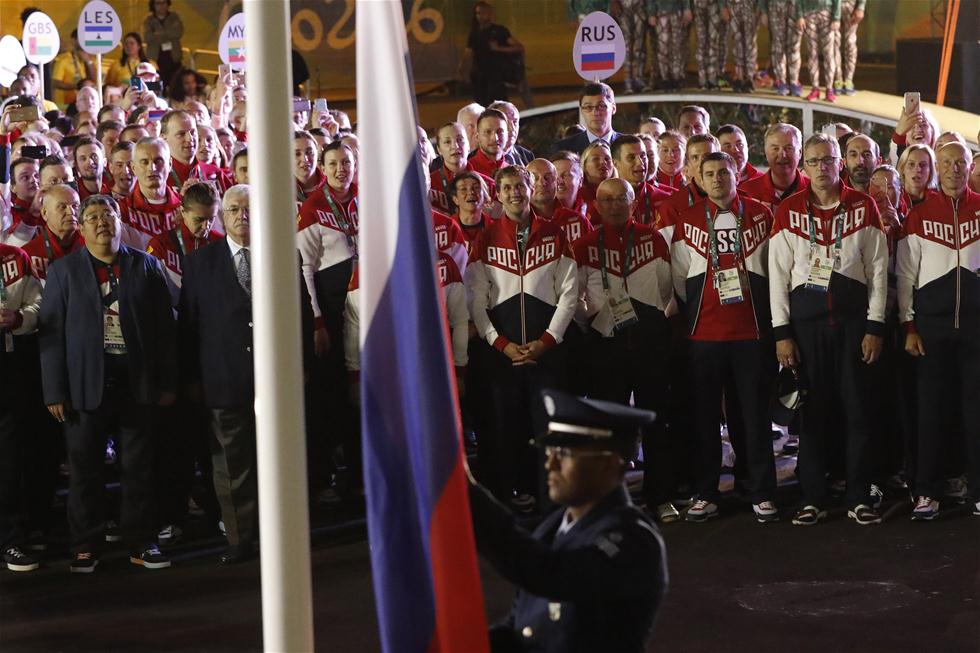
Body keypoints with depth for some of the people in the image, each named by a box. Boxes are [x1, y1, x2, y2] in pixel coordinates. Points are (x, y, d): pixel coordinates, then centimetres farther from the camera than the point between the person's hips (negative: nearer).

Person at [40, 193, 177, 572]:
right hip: (86, 385, -1)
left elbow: (165, 328, 6)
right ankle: (85, 547, 13)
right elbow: (51, 332, 1)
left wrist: (168, 384, 1)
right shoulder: (64, 270, 6)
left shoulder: (146, 266, 8)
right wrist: (54, 392, -5)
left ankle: (140, 543, 14)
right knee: (85, 470, 4)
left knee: (139, 469, 4)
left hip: (136, 383, 1)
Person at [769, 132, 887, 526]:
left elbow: (878, 270, 4)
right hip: (806, 316, 0)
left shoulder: (863, 207, 5)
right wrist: (782, 332, -2)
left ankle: (859, 498, 8)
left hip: (853, 316, 0)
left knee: (857, 408, 0)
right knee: (812, 409, 3)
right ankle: (812, 498, 9)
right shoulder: (788, 211, 5)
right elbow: (778, 274, 4)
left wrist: (875, 327, -2)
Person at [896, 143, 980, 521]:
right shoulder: (919, 215, 5)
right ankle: (927, 493, 6)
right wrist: (909, 327, 0)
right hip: (932, 321, 0)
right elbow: (905, 276, 5)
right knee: (932, 406, 1)